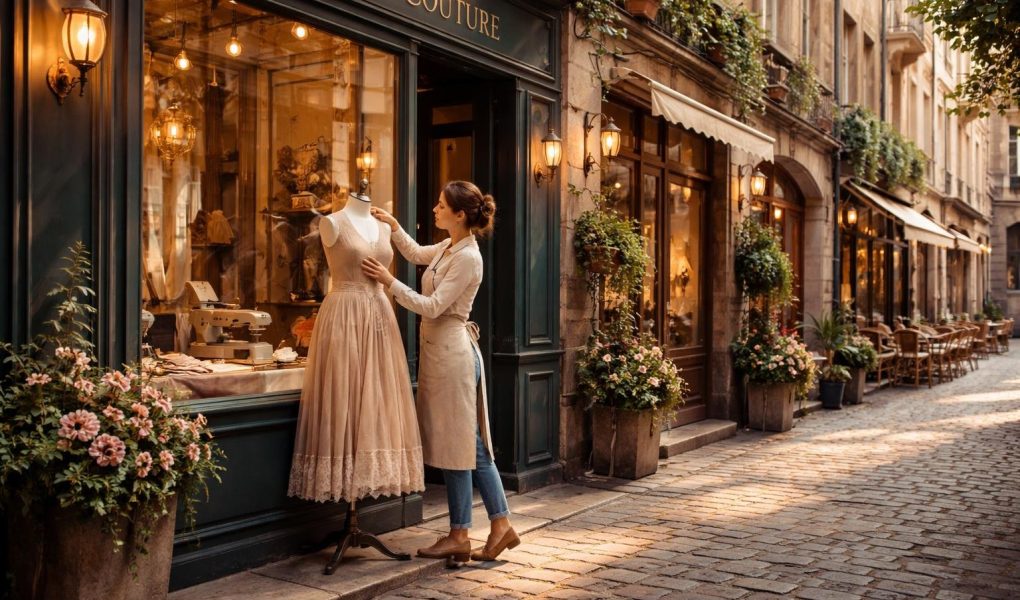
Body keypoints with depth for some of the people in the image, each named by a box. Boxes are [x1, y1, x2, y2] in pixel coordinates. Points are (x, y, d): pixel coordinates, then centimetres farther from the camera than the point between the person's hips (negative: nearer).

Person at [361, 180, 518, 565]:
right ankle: (501, 525, 16)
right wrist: (392, 224, 20)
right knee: (471, 442, 11)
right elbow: (415, 253, 31)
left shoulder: (467, 257, -16)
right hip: (440, 349, 10)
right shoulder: (448, 248, 11)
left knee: (457, 443, -2)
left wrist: (389, 281, -17)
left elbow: (433, 307, -19)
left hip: (452, 351, -10)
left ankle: (459, 535, 8)